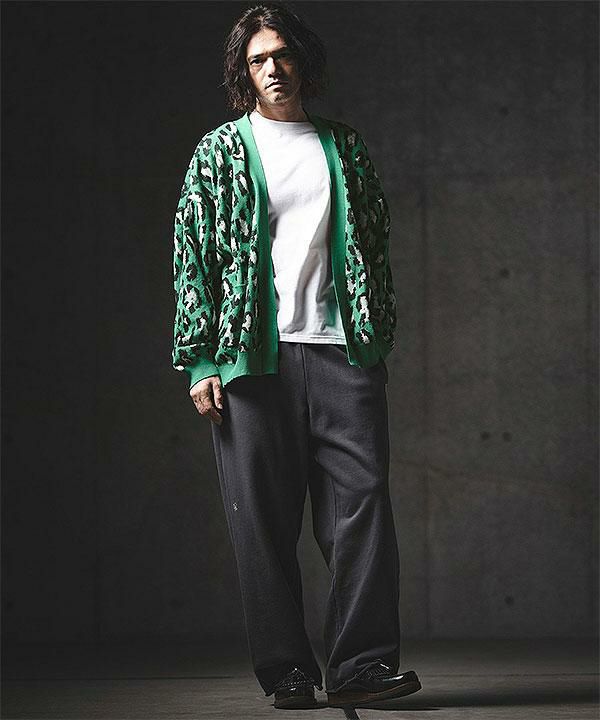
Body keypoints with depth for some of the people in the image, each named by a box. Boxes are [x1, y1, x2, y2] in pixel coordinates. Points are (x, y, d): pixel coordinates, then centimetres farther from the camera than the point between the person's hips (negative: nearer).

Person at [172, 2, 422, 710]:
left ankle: (360, 664, -6)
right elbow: (192, 256, 5)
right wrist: (200, 363, -3)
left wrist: (379, 343, 9)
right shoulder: (219, 152, 10)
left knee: (362, 501, -8)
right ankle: (286, 671, 5)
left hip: (341, 349, 2)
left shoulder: (344, 146, 16)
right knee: (263, 519, -2)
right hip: (253, 357, -1)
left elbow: (376, 244, 18)